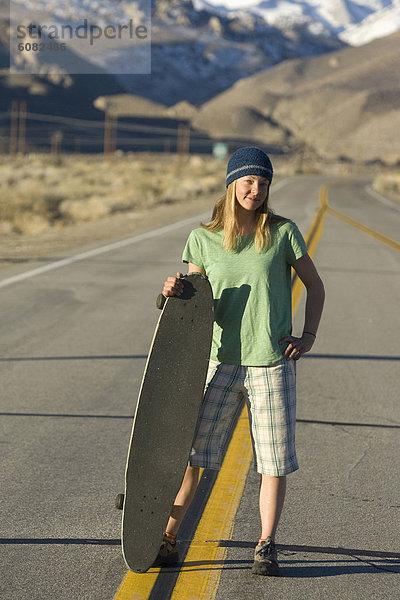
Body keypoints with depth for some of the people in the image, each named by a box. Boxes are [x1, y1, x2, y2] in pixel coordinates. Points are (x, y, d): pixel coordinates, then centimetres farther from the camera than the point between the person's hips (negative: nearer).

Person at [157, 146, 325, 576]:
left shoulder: (283, 231, 1)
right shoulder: (203, 238, 4)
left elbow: (315, 285, 11)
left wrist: (308, 337, 1)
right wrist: (174, 291, -14)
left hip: (273, 363, -1)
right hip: (222, 361, 1)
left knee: (275, 461, 1)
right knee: (191, 450, -2)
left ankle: (266, 546, 15)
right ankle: (167, 537, 9)